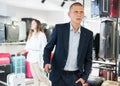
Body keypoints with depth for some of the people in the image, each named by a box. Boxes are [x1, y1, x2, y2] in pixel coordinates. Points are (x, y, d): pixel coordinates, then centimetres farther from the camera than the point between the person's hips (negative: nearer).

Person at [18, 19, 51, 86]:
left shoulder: (41, 34, -8)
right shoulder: (31, 34, 13)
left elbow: (44, 47, -10)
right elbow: (28, 45, 14)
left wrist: (42, 58, -14)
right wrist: (25, 50, -5)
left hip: (38, 57, -7)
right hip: (31, 57, 7)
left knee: (40, 75, -2)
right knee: (35, 75, 11)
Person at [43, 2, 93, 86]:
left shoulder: (88, 34, 1)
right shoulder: (59, 28, -5)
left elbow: (88, 58, 6)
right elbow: (48, 48, 3)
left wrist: (84, 77, -4)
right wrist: (47, 62, -15)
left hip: (76, 77, 2)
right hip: (59, 75, -1)